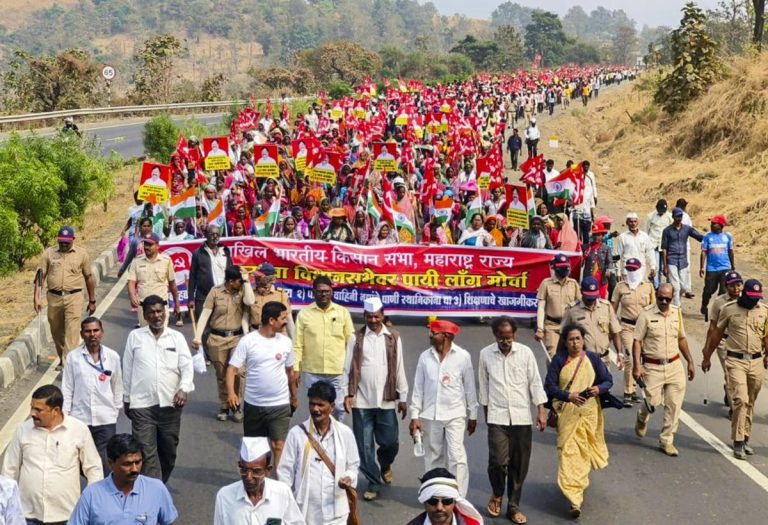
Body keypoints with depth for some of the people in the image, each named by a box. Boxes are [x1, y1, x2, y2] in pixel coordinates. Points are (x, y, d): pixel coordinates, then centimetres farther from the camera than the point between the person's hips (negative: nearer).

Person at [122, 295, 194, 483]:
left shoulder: (177, 337, 5)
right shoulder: (135, 336, 4)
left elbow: (187, 366, -2)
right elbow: (127, 369, 9)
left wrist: (184, 389, -20)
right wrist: (126, 399, 11)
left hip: (170, 403, 2)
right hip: (142, 404, -2)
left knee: (168, 451, 13)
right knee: (147, 453, -7)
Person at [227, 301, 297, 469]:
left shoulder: (285, 342, 1)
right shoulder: (248, 341, -8)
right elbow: (232, 368, -10)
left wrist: (294, 397, 20)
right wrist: (231, 392, -26)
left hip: (280, 404, 1)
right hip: (253, 404, -1)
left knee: (279, 445, -9)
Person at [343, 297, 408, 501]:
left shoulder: (393, 338, 4)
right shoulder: (356, 338, 1)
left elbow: (399, 368, 5)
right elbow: (349, 367, 1)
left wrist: (403, 397, 5)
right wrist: (348, 394, -7)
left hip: (386, 401, 1)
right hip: (362, 401, 0)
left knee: (390, 442, 5)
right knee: (365, 445, 3)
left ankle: (385, 465, 38)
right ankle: (373, 483, 17)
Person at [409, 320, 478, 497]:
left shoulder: (463, 356, -4)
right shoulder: (425, 356, 2)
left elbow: (469, 388, 1)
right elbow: (418, 388, 4)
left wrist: (472, 415, 4)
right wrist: (415, 416, 1)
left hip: (455, 415, -3)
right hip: (430, 415, 3)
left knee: (456, 457, -6)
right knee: (433, 457, 10)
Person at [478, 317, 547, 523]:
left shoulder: (525, 352, -1)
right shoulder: (486, 354, 0)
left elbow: (535, 382, 2)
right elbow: (483, 386, 8)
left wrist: (541, 411, -2)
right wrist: (486, 412, 11)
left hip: (522, 417, 1)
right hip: (497, 416, -1)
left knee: (519, 464, 4)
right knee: (499, 460, -10)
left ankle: (513, 506, 18)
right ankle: (497, 494, 19)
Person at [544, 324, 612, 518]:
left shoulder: (592, 358, 0)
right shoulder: (559, 360, -4)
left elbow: (608, 380, 5)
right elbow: (549, 386, -7)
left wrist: (599, 389, -18)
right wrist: (569, 396, -23)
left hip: (588, 412, 2)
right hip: (566, 413, -2)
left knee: (584, 451, 11)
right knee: (568, 451, -10)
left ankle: (575, 495, 32)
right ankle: (575, 499, -13)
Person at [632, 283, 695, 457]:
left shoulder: (677, 313, 6)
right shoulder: (646, 314, -9)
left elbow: (681, 339, 17)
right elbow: (637, 341, -8)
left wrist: (690, 362, 15)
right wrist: (637, 366, -16)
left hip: (675, 366, 4)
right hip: (653, 367, -4)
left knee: (674, 405, 1)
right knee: (652, 401, -3)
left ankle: (666, 441, 12)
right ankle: (642, 418, 33)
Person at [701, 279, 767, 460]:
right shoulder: (729, 309, -4)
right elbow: (717, 333, 5)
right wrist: (707, 357, 11)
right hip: (735, 361, -3)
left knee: (750, 403, 9)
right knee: (740, 400, -13)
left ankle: (745, 439, 21)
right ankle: (738, 442, -9)